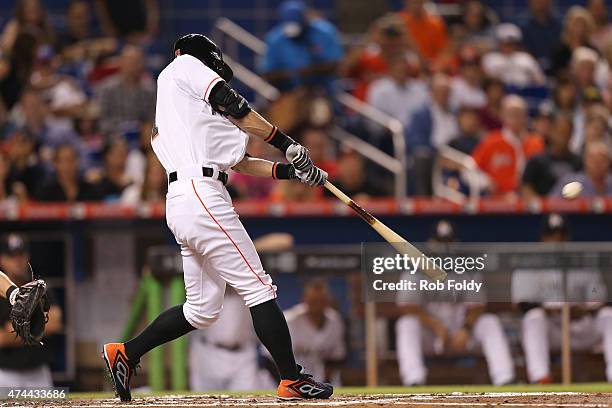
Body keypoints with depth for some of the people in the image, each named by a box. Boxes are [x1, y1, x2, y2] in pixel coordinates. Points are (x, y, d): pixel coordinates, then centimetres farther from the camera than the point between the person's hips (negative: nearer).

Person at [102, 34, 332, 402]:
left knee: (202, 309, 13)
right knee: (259, 289, -8)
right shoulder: (185, 68, 6)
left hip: (180, 205, 9)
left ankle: (126, 354, 16)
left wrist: (292, 171, 14)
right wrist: (288, 145, -3)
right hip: (201, 196, -9)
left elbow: (239, 162, 23)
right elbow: (236, 109, -6)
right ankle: (292, 380, -9)